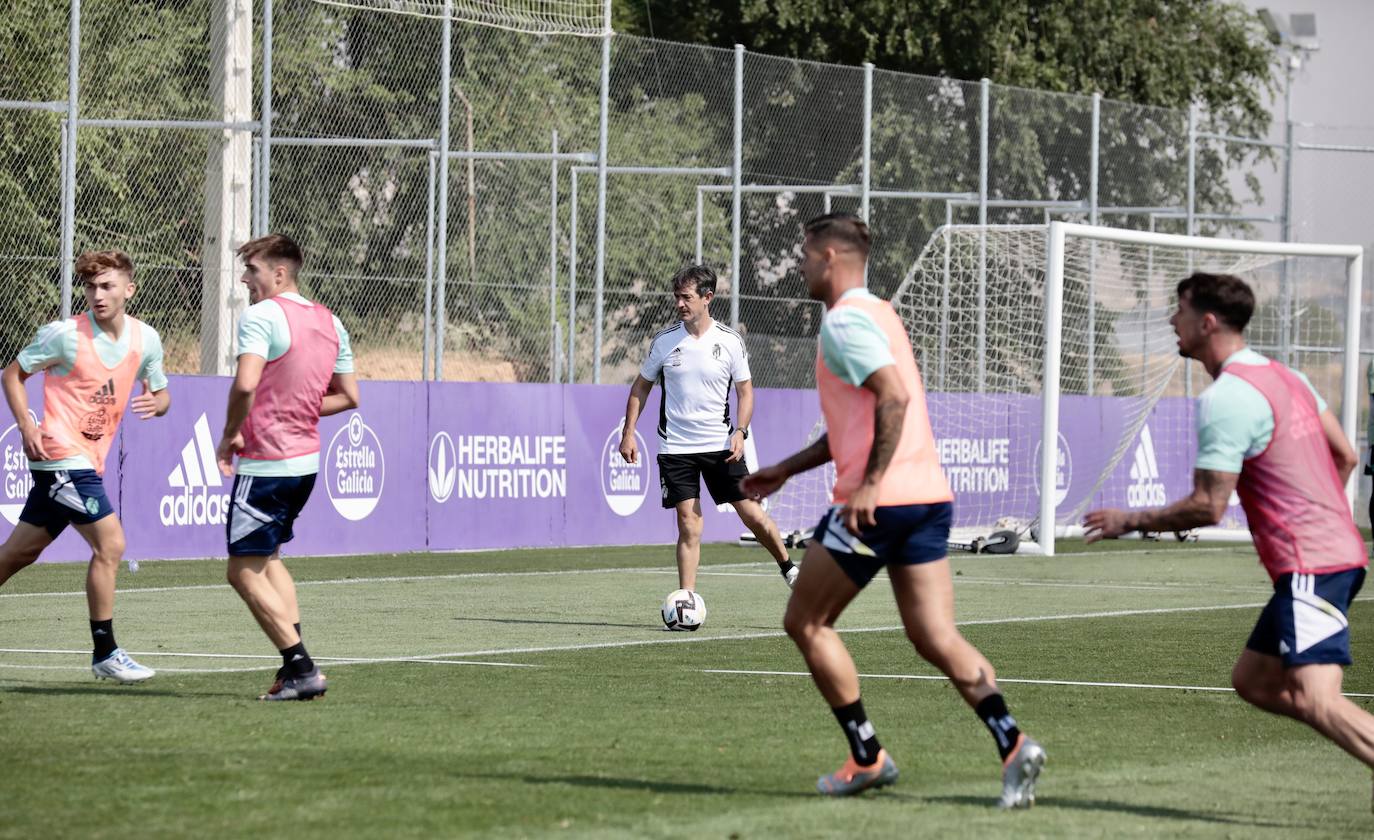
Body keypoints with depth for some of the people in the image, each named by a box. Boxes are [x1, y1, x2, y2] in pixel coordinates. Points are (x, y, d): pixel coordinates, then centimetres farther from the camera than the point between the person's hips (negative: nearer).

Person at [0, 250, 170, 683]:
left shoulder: (146, 339, 4)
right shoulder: (64, 335, -11)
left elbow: (160, 393, 16)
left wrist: (157, 402, -9)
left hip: (88, 460, 6)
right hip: (62, 455, -6)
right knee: (110, 543, -13)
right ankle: (105, 654, -5)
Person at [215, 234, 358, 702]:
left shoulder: (262, 316, -14)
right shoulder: (330, 323, 11)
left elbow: (245, 384, -27)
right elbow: (348, 396, 15)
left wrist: (230, 435, -12)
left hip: (266, 465, -9)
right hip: (307, 460, 9)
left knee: (244, 571, -1)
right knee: (268, 558, 24)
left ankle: (301, 669, -8)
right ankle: (294, 665, 16)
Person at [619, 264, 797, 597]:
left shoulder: (730, 341, -2)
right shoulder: (664, 341, 0)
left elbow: (745, 391, 4)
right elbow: (641, 386, 11)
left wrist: (740, 432, -11)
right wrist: (628, 433, 4)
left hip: (721, 445, 0)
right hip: (675, 447, 0)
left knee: (752, 513, -1)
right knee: (689, 525, -5)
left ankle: (788, 566, 23)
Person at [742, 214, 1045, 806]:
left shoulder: (846, 320, -8)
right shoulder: (878, 314, 22)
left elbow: (894, 396, -23)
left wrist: (870, 484, -26)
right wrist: (786, 470, 33)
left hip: (880, 501, -9)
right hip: (929, 495, 9)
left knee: (806, 623, 7)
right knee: (936, 638, 2)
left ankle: (867, 757, 7)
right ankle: (1011, 743, -18)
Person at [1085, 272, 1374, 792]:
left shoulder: (1224, 400, -13)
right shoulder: (1285, 378, 15)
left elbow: (1208, 507, -15)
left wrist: (1129, 521, -2)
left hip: (1308, 567, -10)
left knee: (1315, 698, -19)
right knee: (1252, 681, 13)